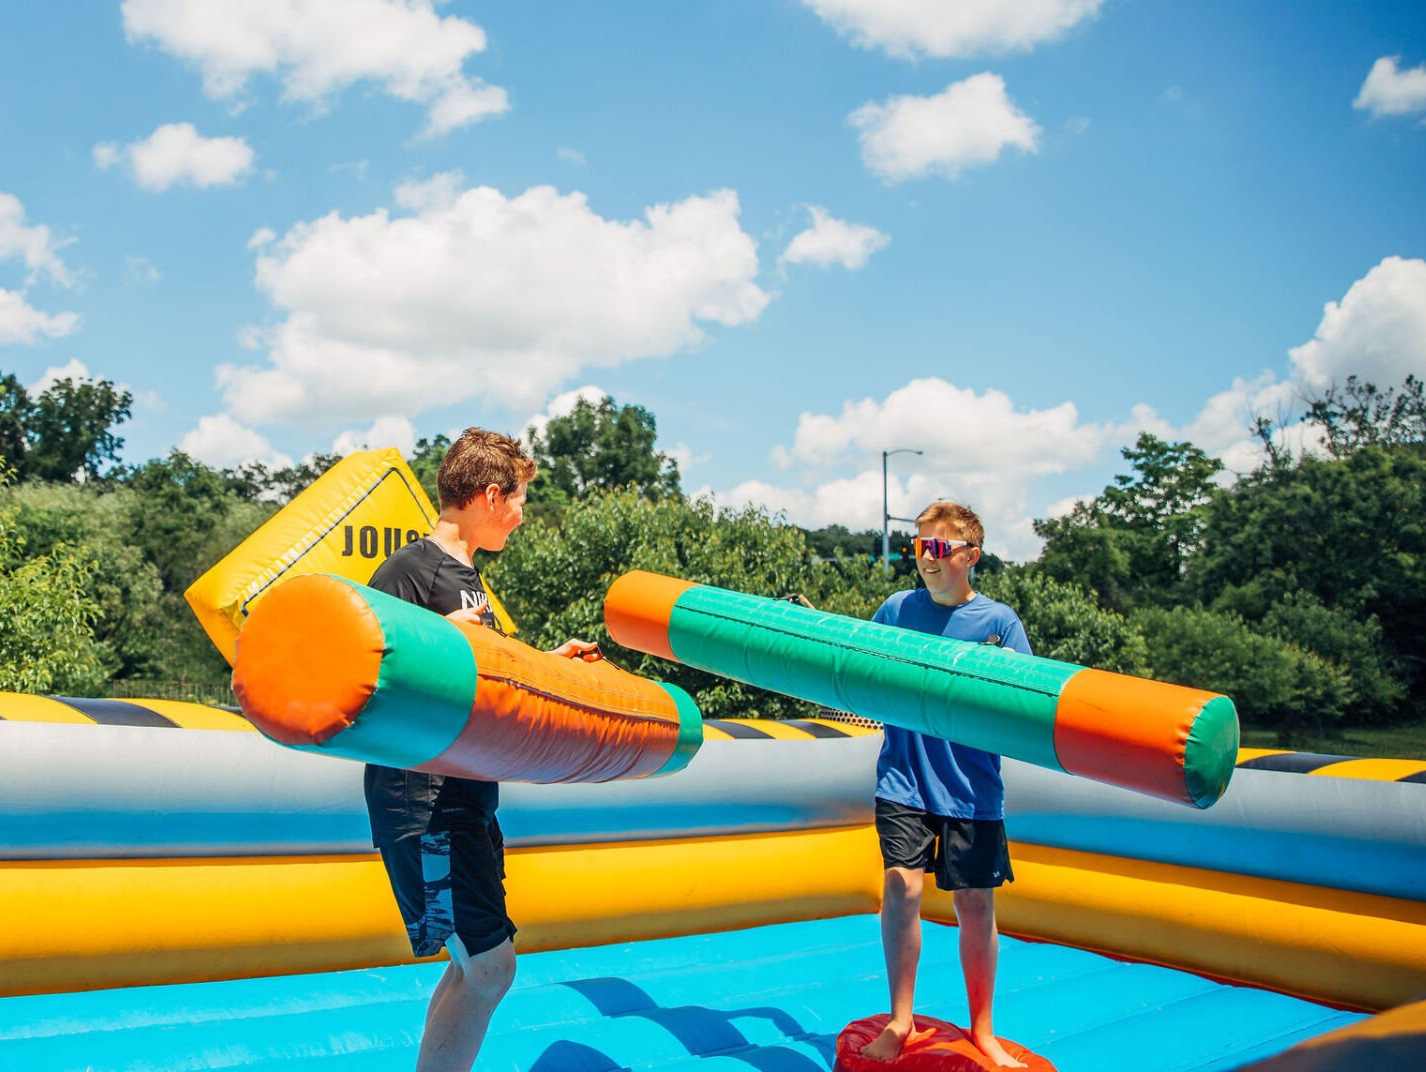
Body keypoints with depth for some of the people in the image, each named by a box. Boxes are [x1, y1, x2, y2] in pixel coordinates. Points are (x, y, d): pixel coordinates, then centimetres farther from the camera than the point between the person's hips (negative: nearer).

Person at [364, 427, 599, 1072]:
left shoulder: (466, 575, 16)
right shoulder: (410, 568, -13)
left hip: (468, 794, 10)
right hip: (421, 795, -10)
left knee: (473, 962, 14)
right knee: (490, 964, -7)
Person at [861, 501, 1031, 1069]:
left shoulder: (997, 620, -3)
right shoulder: (895, 610, 3)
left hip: (971, 788, -1)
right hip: (904, 780, 1)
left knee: (975, 904, 6)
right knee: (900, 888, -9)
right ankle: (900, 1020, 11)